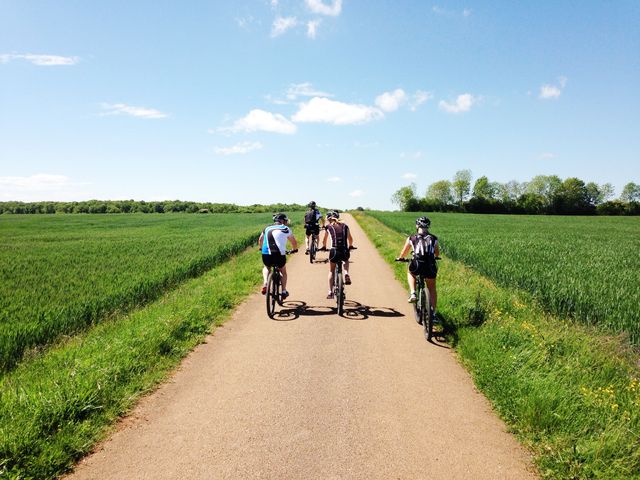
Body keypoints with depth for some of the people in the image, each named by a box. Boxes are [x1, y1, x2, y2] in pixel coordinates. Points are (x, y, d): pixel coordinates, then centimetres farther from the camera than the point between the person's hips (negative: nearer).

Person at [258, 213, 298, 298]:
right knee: (283, 272, 27)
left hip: (266, 255, 2)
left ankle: (265, 283, 12)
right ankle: (284, 291, 26)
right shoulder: (286, 229, 10)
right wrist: (294, 249, 39)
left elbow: (260, 240, 30)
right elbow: (294, 242, 19)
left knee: (266, 268, 35)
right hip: (279, 255, -2)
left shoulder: (267, 229, 18)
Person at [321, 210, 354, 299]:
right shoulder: (344, 226, 12)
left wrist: (324, 247, 40)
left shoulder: (328, 227, 9)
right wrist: (350, 246, 38)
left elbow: (324, 240, 21)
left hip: (334, 251, -1)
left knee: (331, 271, 20)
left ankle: (330, 292, 13)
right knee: (346, 261, 38)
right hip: (345, 251, 1)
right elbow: (350, 239, 18)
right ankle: (346, 274, 9)